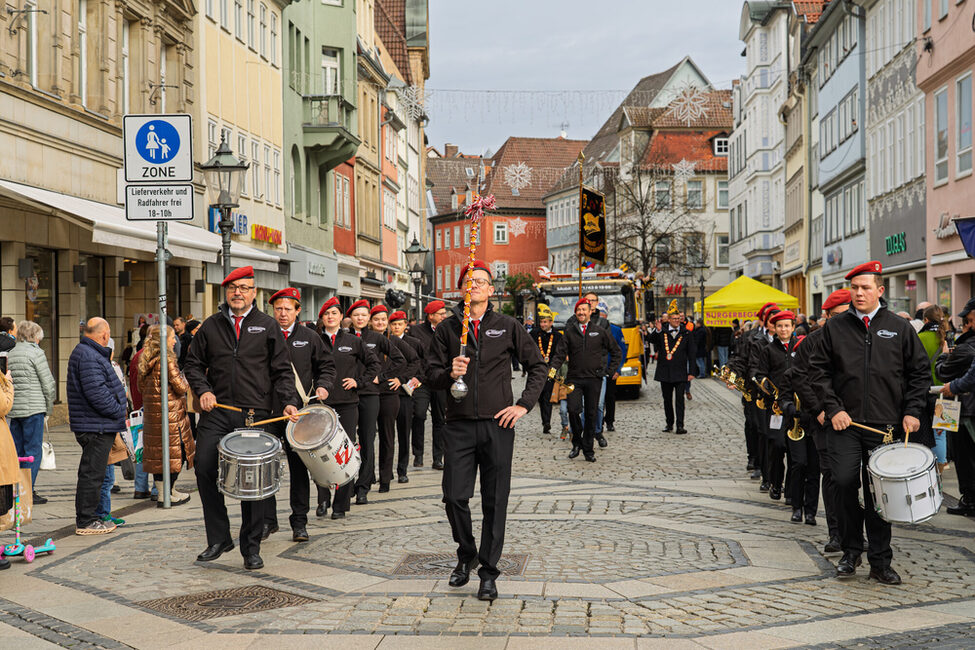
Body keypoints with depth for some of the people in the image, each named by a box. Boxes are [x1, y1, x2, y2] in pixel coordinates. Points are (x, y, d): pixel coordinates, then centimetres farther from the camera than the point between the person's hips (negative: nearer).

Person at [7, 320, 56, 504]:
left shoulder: (10, 354, 13)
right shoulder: (36, 353, -7)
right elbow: (48, 383, -7)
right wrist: (49, 406, 5)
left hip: (13, 410, 7)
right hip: (33, 408, -6)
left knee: (17, 451, 12)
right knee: (33, 451, -2)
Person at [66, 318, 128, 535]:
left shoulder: (88, 352, 18)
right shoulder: (89, 357, -18)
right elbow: (96, 392, -24)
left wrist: (119, 407, 13)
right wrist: (119, 413, -14)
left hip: (98, 426, 11)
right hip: (95, 426, -11)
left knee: (92, 473, 17)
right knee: (91, 474, -5)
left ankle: (88, 517, 25)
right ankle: (85, 522, 0)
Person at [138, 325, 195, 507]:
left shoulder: (146, 360, 9)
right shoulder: (167, 360, -16)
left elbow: (141, 387, 17)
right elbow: (180, 387, -17)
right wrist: (186, 382, 3)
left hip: (151, 413, 8)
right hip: (170, 411, -8)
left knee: (157, 450, 13)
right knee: (175, 450, 0)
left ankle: (161, 491, 21)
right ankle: (169, 494, 3)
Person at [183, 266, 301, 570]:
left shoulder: (268, 326, 6)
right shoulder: (211, 326, 11)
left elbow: (282, 370, 5)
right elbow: (193, 364, 16)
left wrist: (289, 401, -9)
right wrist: (203, 390, -1)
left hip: (255, 414, -2)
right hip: (216, 412, 2)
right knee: (205, 470, -4)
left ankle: (251, 548, 12)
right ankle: (218, 539, 12)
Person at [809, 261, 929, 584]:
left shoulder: (900, 328, 5)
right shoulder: (835, 327, 6)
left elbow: (921, 372, 9)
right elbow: (820, 370, 7)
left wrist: (912, 412, -1)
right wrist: (833, 409, -4)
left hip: (886, 425, 0)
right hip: (846, 423, 0)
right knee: (845, 482, -7)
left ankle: (880, 561, 14)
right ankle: (851, 551, 13)